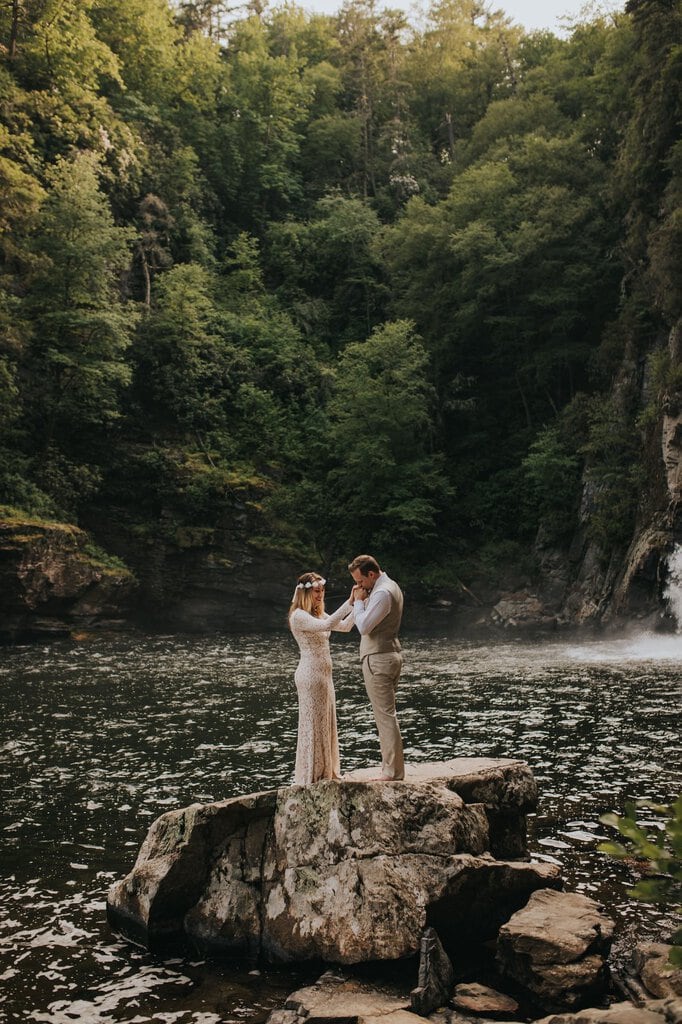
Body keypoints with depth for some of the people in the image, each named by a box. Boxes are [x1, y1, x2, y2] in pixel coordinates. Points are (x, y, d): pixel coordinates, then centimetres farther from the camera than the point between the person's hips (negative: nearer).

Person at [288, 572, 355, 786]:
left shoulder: (318, 614, 14)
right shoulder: (299, 616, -15)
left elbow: (345, 626, 9)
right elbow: (326, 626, -30)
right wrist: (350, 602, -33)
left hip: (324, 675, 9)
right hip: (310, 675, -9)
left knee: (326, 723, 14)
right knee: (313, 724, -2)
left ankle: (326, 772, 23)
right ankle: (311, 776, 8)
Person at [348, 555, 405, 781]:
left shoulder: (382, 593, -19)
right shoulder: (389, 587, 15)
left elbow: (364, 626, -21)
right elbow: (368, 622, 18)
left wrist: (358, 601, -9)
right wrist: (358, 601, 4)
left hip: (378, 660, -11)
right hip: (389, 655, 11)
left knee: (385, 715, -7)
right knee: (386, 714, 14)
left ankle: (392, 771, -3)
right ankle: (391, 768, 19)